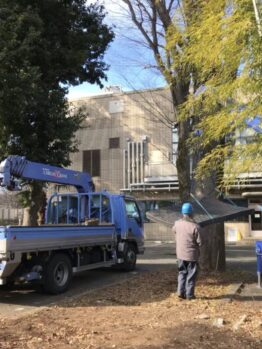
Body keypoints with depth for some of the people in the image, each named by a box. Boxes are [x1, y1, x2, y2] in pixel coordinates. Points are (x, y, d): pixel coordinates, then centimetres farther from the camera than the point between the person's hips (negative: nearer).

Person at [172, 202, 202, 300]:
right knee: (191, 275, 9)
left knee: (182, 273, 18)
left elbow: (173, 230, 17)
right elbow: (199, 242, -15)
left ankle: (181, 291, 13)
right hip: (192, 255, -4)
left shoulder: (177, 223, -7)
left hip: (180, 254, 4)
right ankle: (189, 294, 13)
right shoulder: (195, 227, -21)